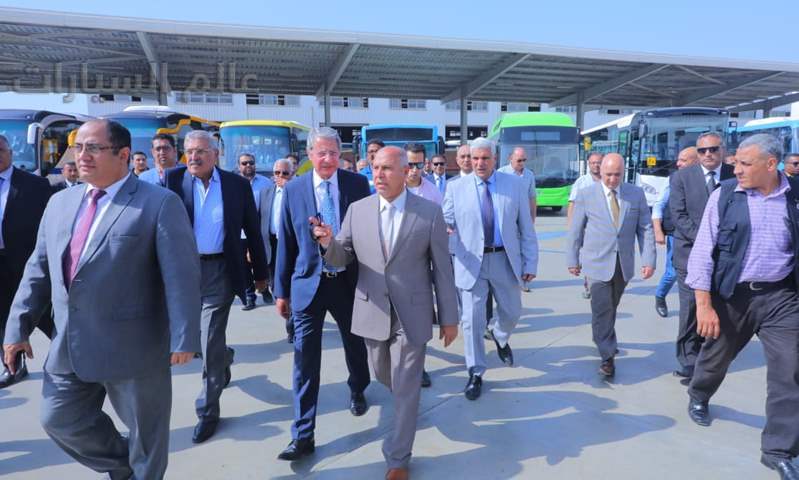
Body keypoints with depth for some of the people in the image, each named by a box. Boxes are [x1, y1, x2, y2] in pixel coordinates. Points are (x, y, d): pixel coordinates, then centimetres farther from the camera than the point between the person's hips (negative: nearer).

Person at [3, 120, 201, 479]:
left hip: (134, 347, -6)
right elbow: (39, 269, 13)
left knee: (145, 431, 11)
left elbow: (181, 275, -17)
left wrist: (184, 338, -21)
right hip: (67, 347, 6)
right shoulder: (60, 202, 9)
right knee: (60, 421, 18)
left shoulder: (160, 203, -12)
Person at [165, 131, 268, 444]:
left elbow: (253, 231, 5)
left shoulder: (237, 185, 0)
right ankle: (224, 358, 48)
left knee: (211, 343, 0)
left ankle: (208, 410, 17)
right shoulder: (173, 179, 1)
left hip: (219, 270, -2)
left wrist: (260, 273, 8)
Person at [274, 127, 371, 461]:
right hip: (308, 283, 0)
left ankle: (357, 392, 50)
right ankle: (303, 435, 12)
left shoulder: (357, 184, -2)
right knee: (305, 360, 1)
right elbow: (286, 243, 2)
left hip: (350, 281, 1)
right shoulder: (293, 190, -1)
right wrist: (281, 290, 2)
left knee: (355, 345, 20)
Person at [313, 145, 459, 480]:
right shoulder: (357, 210, -2)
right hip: (373, 313, 3)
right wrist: (328, 242, -22)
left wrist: (449, 318, -2)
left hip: (412, 315, -3)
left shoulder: (429, 212, -9)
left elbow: (442, 268, -5)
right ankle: (406, 396, 56)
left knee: (406, 389, 6)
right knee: (385, 376, 22)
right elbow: (341, 259, 1)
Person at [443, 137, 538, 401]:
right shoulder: (456, 188, -3)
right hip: (471, 262, -1)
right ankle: (476, 374, 19)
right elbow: (445, 223, -2)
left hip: (505, 260, 2)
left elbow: (526, 227, 1)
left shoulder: (515, 185, -1)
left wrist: (530, 263, 0)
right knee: (472, 319, 1)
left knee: (512, 312, 18)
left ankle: (500, 338, 53)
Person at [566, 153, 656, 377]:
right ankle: (607, 357, 3)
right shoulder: (586, 195, -4)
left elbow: (645, 229, 2)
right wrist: (573, 259, 2)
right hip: (597, 263, -3)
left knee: (611, 307, 17)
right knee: (602, 309, -6)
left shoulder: (637, 194, 2)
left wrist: (648, 259, -5)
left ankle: (600, 338, 41)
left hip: (624, 264, 3)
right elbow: (575, 231, 0)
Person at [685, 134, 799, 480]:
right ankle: (698, 397, 49)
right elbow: (702, 251, -7)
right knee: (715, 356, 17)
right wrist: (704, 304, -12)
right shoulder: (724, 195, -6)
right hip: (731, 295, 0)